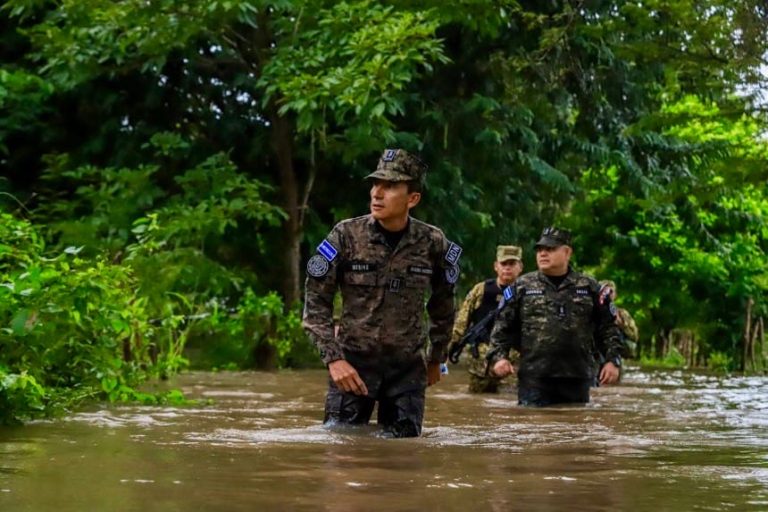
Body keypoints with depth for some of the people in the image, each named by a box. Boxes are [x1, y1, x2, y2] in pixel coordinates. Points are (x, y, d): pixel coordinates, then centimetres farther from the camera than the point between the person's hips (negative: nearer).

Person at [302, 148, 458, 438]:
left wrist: (436, 358, 21)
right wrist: (333, 358, -13)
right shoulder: (346, 236, -7)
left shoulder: (432, 243, -2)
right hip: (353, 362, -1)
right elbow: (316, 302, -4)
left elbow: (442, 306, 15)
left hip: (408, 367, 1)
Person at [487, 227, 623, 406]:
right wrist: (498, 356, -5)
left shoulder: (589, 288, 10)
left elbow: (608, 328, 11)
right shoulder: (522, 286, 8)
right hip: (534, 378, -1)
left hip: (577, 378, 1)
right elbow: (502, 326, 8)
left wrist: (613, 360, 1)